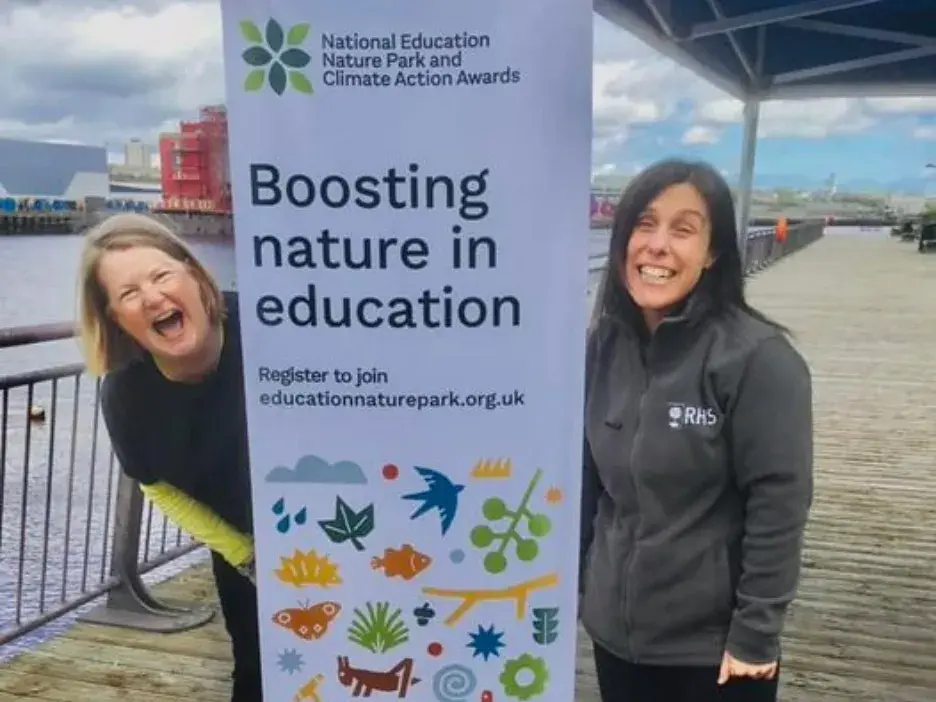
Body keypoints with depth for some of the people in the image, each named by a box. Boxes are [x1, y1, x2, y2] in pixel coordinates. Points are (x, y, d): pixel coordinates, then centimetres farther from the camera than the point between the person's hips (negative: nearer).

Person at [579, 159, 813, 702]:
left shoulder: (757, 358, -18)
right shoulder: (606, 343, -2)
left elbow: (779, 504, -15)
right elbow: (590, 479, 5)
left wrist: (755, 632, -13)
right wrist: (575, 585, 8)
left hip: (713, 647, -4)